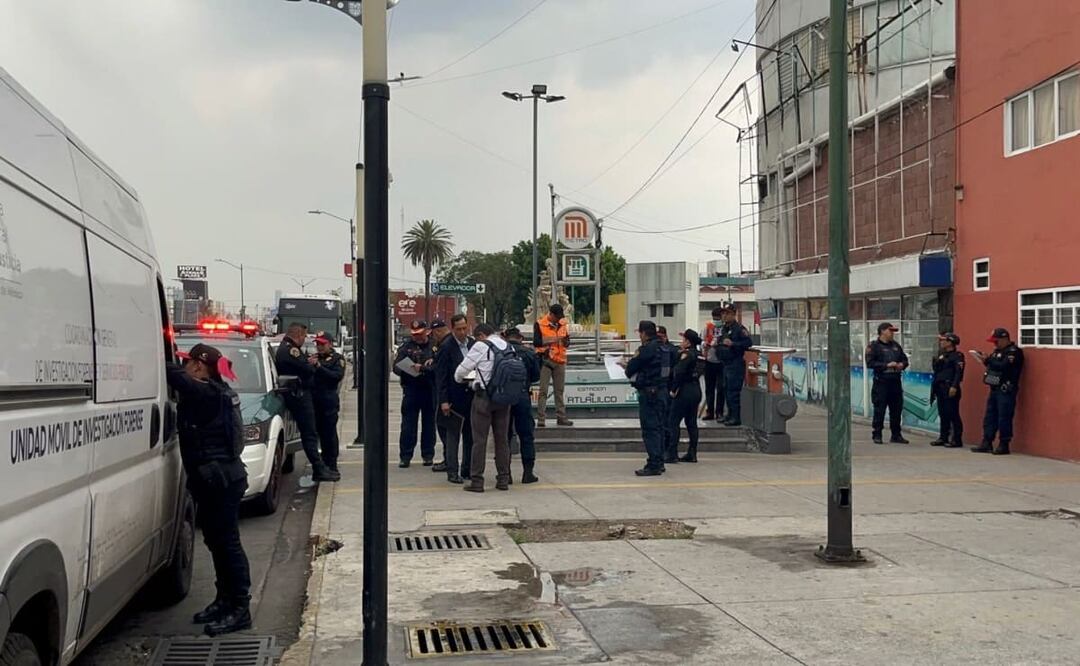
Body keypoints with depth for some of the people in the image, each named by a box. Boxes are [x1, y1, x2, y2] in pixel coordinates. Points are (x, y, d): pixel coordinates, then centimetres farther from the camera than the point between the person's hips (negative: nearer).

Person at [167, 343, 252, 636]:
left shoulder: (208, 394, -16)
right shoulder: (216, 394, 12)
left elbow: (173, 374, -21)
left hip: (220, 480, -10)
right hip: (217, 479, 10)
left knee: (226, 543, -6)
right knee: (217, 541, 17)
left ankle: (239, 609, -1)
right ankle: (225, 600, 27)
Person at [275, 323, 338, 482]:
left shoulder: (284, 348, 18)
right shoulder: (291, 349, -17)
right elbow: (308, 369, -21)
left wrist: (308, 363, 2)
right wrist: (312, 364, 0)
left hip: (296, 395, 11)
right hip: (299, 395, -11)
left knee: (309, 433, 14)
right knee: (309, 434, -9)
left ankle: (320, 468, 19)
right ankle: (319, 470, -8)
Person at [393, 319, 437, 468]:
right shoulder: (406, 347, 7)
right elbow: (396, 367, 1)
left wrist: (423, 368, -21)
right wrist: (408, 370, -17)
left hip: (430, 390, 0)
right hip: (411, 390, 0)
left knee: (429, 423, 9)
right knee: (408, 424, -1)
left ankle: (428, 455, 19)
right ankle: (405, 456, 5)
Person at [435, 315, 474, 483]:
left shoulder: (473, 344, 7)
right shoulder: (446, 347, -9)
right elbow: (440, 376, -10)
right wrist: (443, 401, -14)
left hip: (471, 396, 5)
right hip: (454, 398, -5)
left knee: (470, 435, 11)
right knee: (453, 435, 1)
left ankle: (467, 469, 21)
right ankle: (452, 471, 8)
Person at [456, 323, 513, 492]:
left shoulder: (481, 346, -8)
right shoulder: (509, 348, 8)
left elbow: (462, 369, -5)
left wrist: (459, 379, 16)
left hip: (484, 397, -5)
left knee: (479, 440, 0)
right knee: (502, 439, 12)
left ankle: (476, 481, 1)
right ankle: (503, 479, 16)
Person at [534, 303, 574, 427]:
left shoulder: (563, 324, 11)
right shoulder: (539, 324, -4)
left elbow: (567, 343, 15)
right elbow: (536, 342, -11)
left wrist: (565, 341, -8)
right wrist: (552, 340, -20)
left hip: (560, 361, 5)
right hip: (545, 360, -4)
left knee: (560, 390, 7)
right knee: (543, 390, -4)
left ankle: (561, 417, 13)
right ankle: (540, 418, -2)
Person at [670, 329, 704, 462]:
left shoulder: (686, 354, -13)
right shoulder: (698, 354, 11)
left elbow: (679, 373, -21)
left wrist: (673, 390, -13)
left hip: (685, 391, -8)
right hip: (696, 390, 9)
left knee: (673, 422, -2)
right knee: (691, 423, 12)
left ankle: (672, 453, -4)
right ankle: (692, 454, 12)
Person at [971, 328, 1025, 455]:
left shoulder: (1014, 352, -9)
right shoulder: (998, 351, 18)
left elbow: (1004, 366, -23)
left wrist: (988, 360, -19)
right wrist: (985, 360, 1)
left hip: (1006, 391, -9)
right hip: (994, 388, 9)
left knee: (1004, 418, -6)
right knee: (990, 416, 9)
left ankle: (1004, 445, 0)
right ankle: (987, 443, 14)